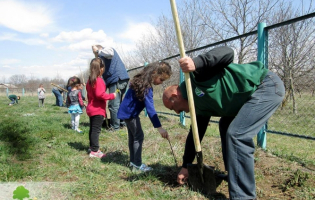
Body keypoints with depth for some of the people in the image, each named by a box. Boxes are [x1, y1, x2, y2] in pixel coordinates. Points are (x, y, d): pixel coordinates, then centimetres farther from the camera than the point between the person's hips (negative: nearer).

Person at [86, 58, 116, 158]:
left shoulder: (90, 80, 12)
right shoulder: (99, 80, -18)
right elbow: (100, 94, -25)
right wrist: (112, 96, -15)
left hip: (91, 109, 10)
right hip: (98, 110, -10)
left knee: (92, 129, 16)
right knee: (96, 130, -7)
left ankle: (93, 147, 27)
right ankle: (94, 151, -5)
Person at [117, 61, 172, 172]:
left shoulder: (141, 81, 2)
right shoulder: (146, 87, -26)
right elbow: (150, 108, -33)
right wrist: (159, 127, -35)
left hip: (127, 111, 10)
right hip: (130, 113, -10)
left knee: (133, 136, 15)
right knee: (139, 137, -4)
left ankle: (133, 161, 25)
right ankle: (137, 165, 2)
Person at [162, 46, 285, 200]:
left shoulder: (195, 76, -13)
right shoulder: (200, 106, 11)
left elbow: (227, 52, -23)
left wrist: (197, 63, -36)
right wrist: (185, 166, 21)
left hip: (268, 85, -10)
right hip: (252, 95, 10)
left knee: (237, 134, -19)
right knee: (225, 126, 21)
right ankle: (233, 174, 31)